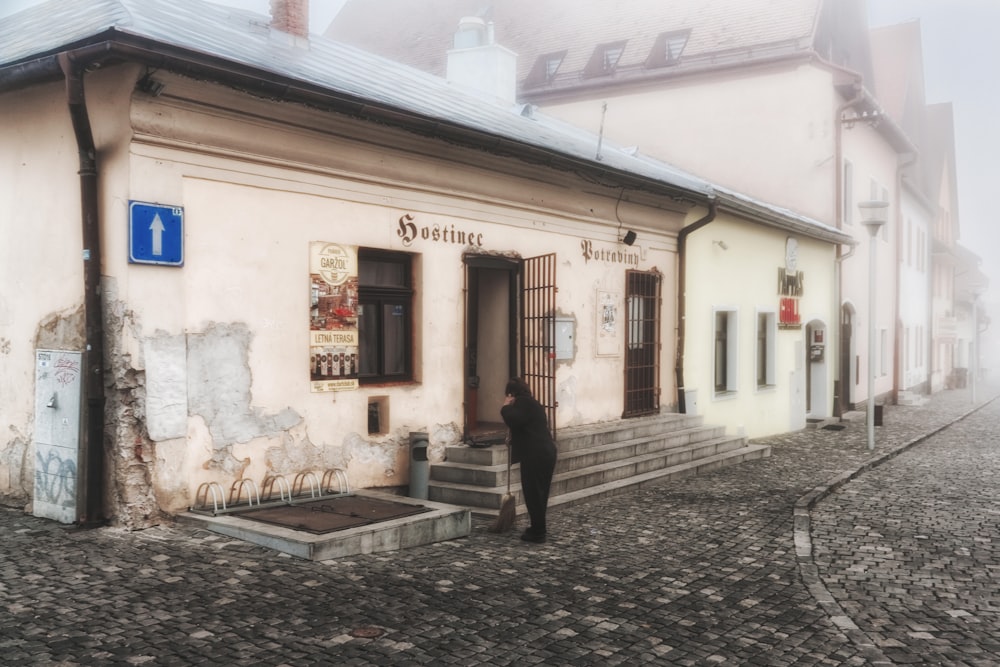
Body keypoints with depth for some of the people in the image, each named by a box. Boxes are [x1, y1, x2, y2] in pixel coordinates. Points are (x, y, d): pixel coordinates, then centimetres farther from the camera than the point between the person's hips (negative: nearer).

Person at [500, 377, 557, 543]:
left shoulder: (523, 402, -8)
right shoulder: (531, 403, 24)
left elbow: (513, 420, -24)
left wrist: (506, 407, -8)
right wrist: (513, 440, 24)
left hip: (535, 455, -10)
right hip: (545, 452, 10)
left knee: (533, 493, -4)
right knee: (539, 492, 16)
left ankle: (537, 532, 0)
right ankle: (538, 528, 24)